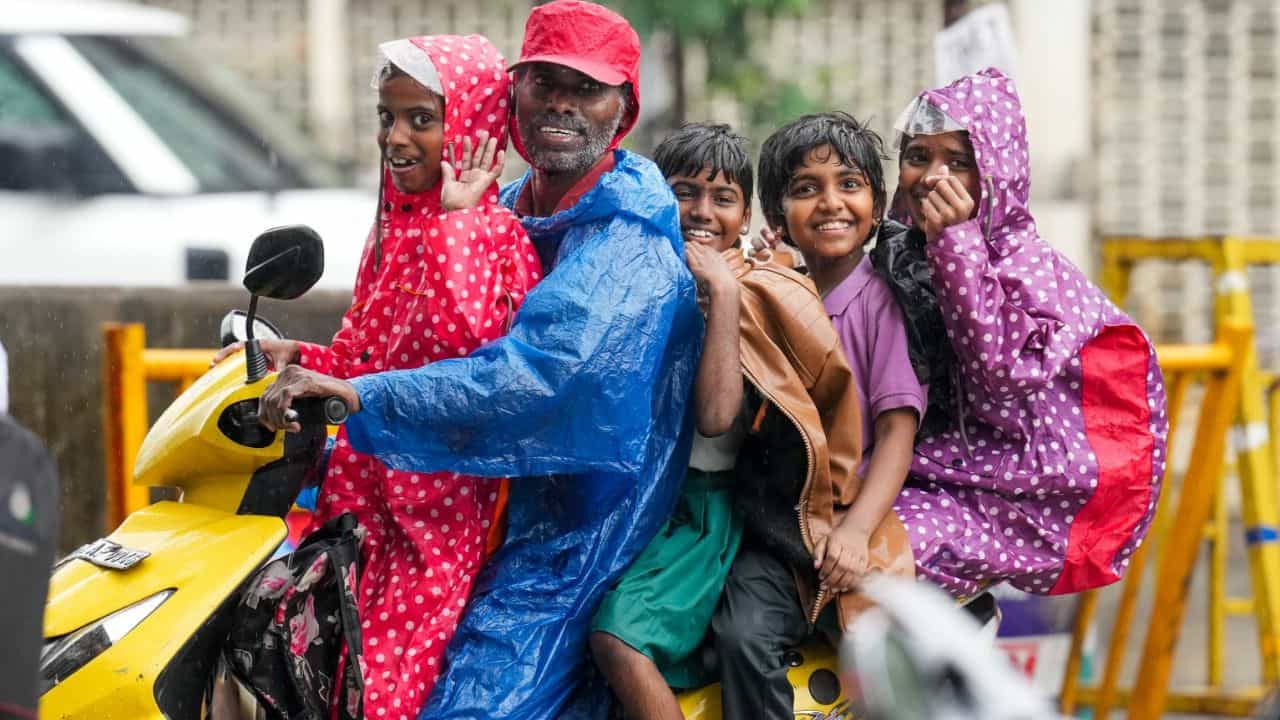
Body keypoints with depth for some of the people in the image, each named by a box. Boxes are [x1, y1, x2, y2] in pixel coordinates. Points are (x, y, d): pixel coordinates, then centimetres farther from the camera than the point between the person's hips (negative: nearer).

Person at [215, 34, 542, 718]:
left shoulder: (496, 233, -9)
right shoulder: (393, 226, 16)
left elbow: (472, 334, -28)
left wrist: (455, 216, -22)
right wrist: (296, 356, 5)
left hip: (441, 487, -8)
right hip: (364, 471, 8)